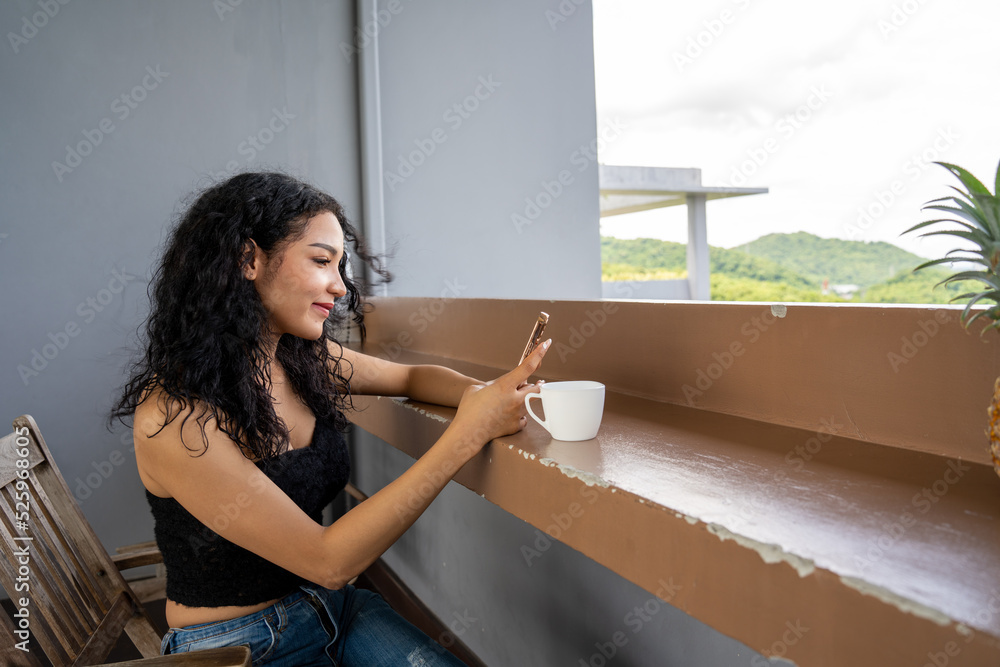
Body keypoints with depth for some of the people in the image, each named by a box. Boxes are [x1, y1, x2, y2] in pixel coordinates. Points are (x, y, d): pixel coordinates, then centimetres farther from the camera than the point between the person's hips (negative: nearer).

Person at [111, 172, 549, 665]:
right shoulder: (172, 416, -24)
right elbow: (328, 561, -26)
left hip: (330, 606, 5)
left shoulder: (306, 360, -5)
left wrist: (482, 394, -12)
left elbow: (411, 377, 11)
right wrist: (467, 435, -31)